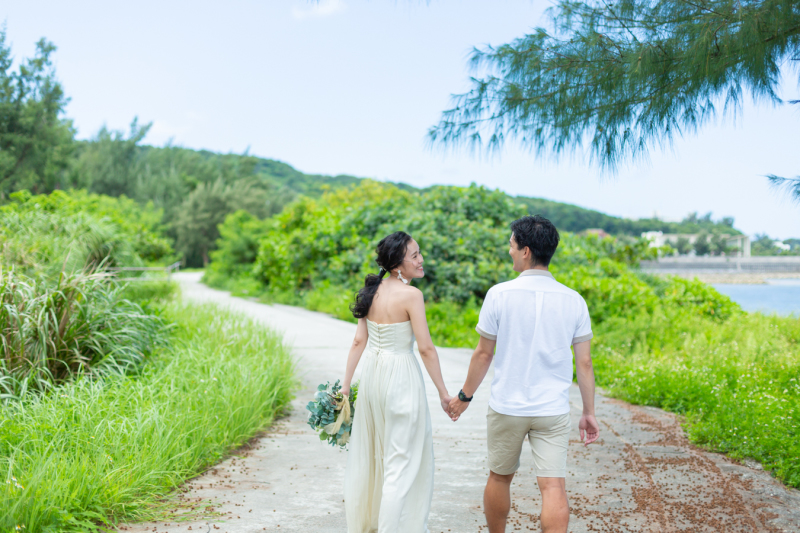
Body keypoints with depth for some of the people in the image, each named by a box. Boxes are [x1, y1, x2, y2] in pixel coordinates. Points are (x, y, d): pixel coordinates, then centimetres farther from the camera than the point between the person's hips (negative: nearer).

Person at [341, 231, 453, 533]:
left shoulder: (372, 291, 3)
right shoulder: (411, 295, -17)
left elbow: (359, 342, 5)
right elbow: (426, 348, -16)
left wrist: (345, 385, 9)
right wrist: (443, 393, -9)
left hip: (371, 372, 8)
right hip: (400, 378, -8)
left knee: (368, 453, 21)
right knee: (403, 458, 4)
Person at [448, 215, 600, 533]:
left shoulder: (500, 294, -10)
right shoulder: (573, 300, -3)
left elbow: (484, 354, -4)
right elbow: (584, 362, 0)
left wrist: (465, 396, 10)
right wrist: (589, 412, 9)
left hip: (506, 408, -1)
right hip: (553, 411, 1)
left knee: (499, 478, 17)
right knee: (553, 486, -1)